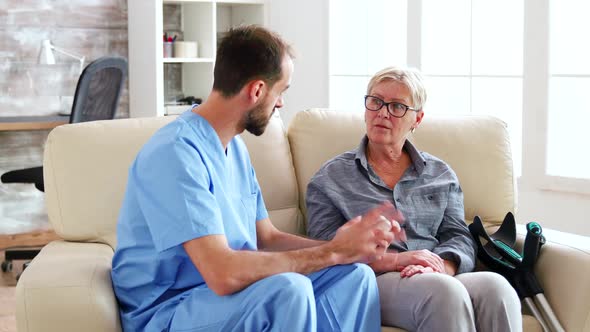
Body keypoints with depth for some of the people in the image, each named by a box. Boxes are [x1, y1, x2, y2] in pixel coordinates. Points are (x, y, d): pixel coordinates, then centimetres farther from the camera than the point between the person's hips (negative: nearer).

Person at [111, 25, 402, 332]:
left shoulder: (234, 145, 9)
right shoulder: (176, 152, -23)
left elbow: (268, 239, 11)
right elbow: (223, 274, -31)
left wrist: (348, 243, -5)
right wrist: (333, 252, -22)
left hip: (224, 294, 9)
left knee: (354, 275, -5)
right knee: (289, 288, -32)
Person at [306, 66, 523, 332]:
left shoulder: (441, 174, 21)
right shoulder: (331, 178, 12)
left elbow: (459, 238, 11)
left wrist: (440, 266, -14)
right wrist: (394, 260, -14)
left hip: (441, 278, 3)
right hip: (374, 284, -3)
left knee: (495, 287, -33)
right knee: (443, 291, -37)